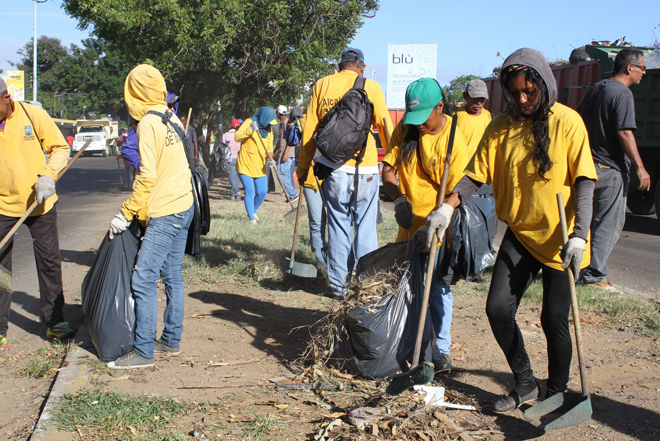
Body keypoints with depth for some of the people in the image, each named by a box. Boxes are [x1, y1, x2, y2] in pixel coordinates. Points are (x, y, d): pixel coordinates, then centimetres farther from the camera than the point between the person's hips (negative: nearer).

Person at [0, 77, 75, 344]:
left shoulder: (33, 115, -9)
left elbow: (60, 148, -1)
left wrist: (48, 175, -19)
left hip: (40, 202, 0)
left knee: (49, 262, 8)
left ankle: (54, 322, 21)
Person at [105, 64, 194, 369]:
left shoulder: (148, 122, -14)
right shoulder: (172, 118, 11)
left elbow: (148, 176, -18)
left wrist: (126, 213, -13)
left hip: (164, 213, -9)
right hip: (184, 206, 9)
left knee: (144, 279, -7)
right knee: (172, 275, 14)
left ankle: (143, 350, -5)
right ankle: (172, 340, 22)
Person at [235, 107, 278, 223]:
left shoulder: (268, 129, 9)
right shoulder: (249, 122, -9)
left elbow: (269, 147, 16)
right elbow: (237, 137, -21)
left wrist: (270, 159, -4)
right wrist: (250, 129, -35)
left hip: (259, 167, 6)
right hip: (245, 165, -6)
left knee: (262, 192, 2)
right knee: (250, 192, -8)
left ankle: (253, 212, 28)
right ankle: (252, 218, 4)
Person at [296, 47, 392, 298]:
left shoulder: (322, 85, 8)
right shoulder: (371, 87, 2)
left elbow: (309, 131, 8)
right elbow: (385, 127, 2)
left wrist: (303, 167, 15)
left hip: (334, 169, 2)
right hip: (365, 169, -2)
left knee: (338, 226, 8)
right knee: (365, 227, 6)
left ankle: (339, 285, 12)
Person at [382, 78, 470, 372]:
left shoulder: (453, 141, -16)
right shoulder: (404, 131, 0)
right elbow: (387, 170, 1)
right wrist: (399, 199, -17)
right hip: (408, 227, 6)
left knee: (437, 291, -1)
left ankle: (441, 351, 9)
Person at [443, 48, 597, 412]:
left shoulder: (567, 122, -8)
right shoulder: (501, 128, 3)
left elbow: (583, 182, -10)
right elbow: (476, 175, 2)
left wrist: (579, 235, -19)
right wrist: (447, 207, -15)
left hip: (559, 238, -4)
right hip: (520, 233, 4)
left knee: (554, 319, -1)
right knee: (498, 308, -5)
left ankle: (557, 392, 22)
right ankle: (525, 384, 16)